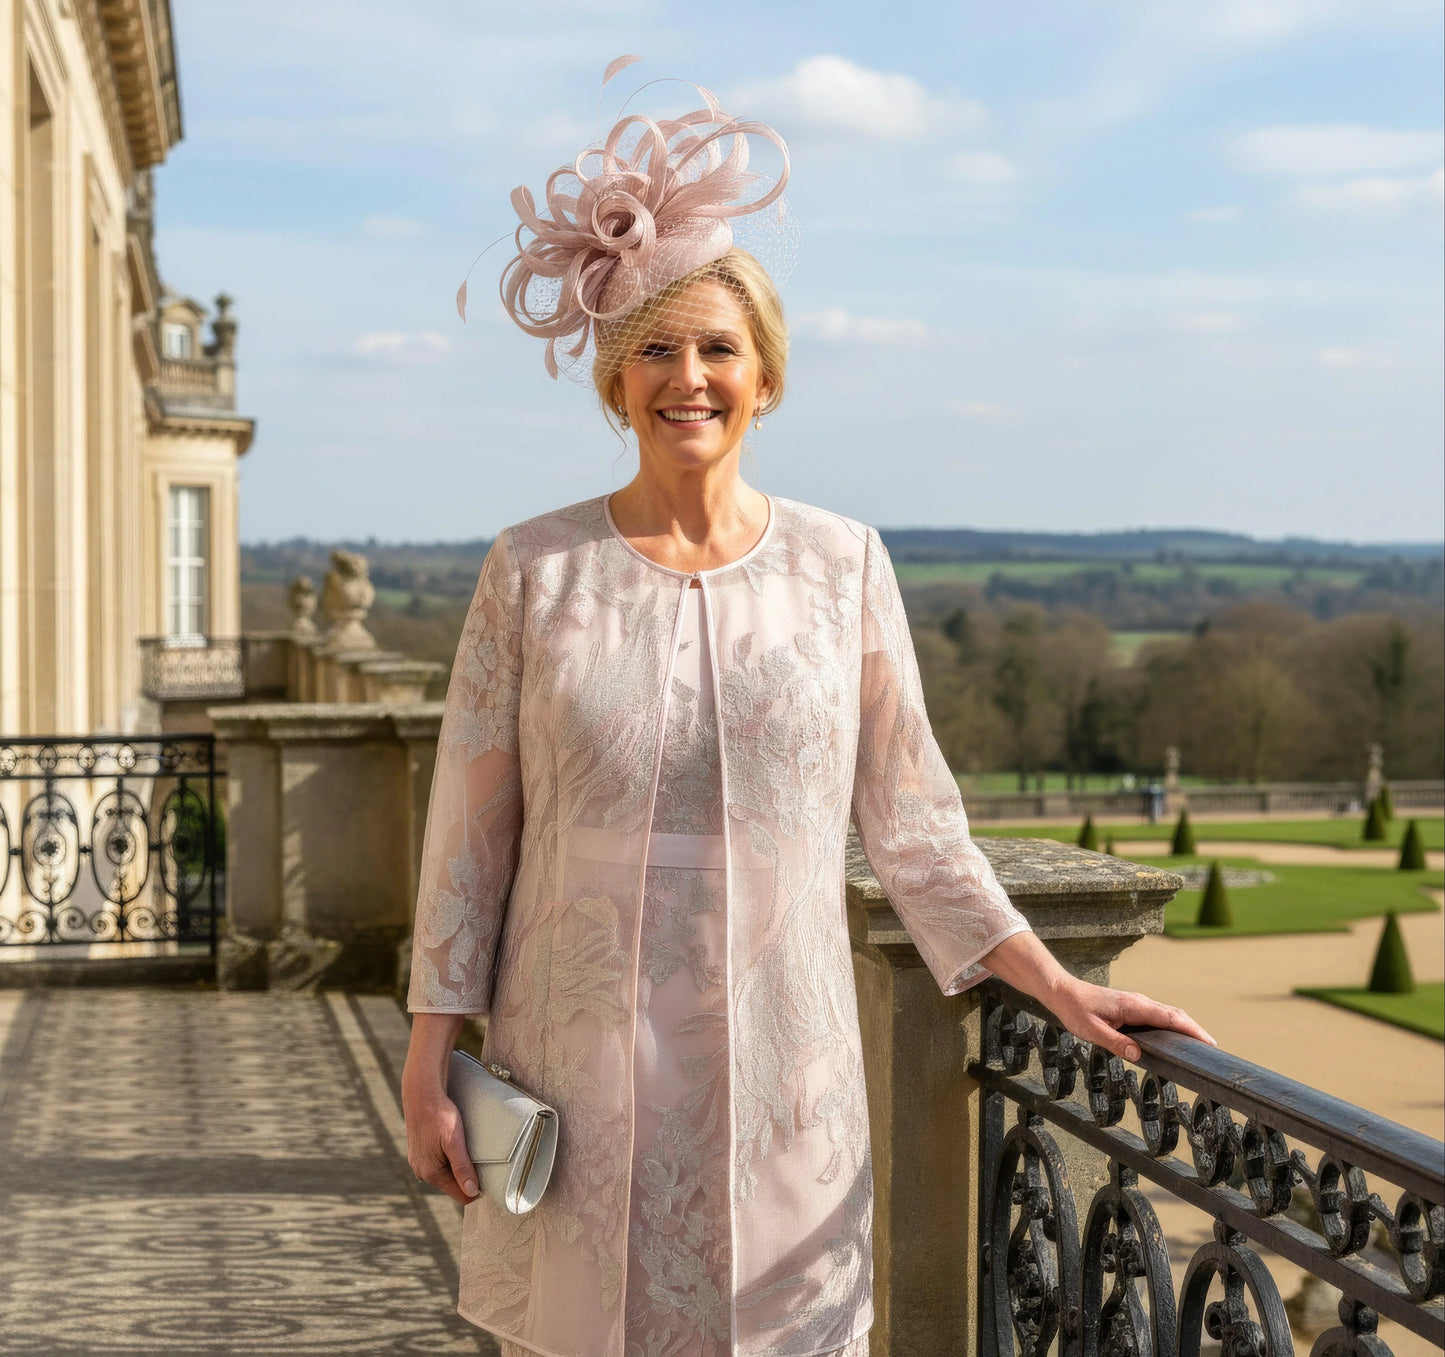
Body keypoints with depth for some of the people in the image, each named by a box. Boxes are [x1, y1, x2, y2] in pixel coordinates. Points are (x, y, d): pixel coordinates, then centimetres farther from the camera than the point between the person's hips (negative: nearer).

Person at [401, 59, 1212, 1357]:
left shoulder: (843, 564, 3)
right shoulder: (533, 569, 0)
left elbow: (910, 820, 7)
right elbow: (469, 831, 2)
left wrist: (1057, 987, 3)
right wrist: (430, 1058, 0)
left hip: (777, 1077, 1)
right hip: (579, 1076, -1)